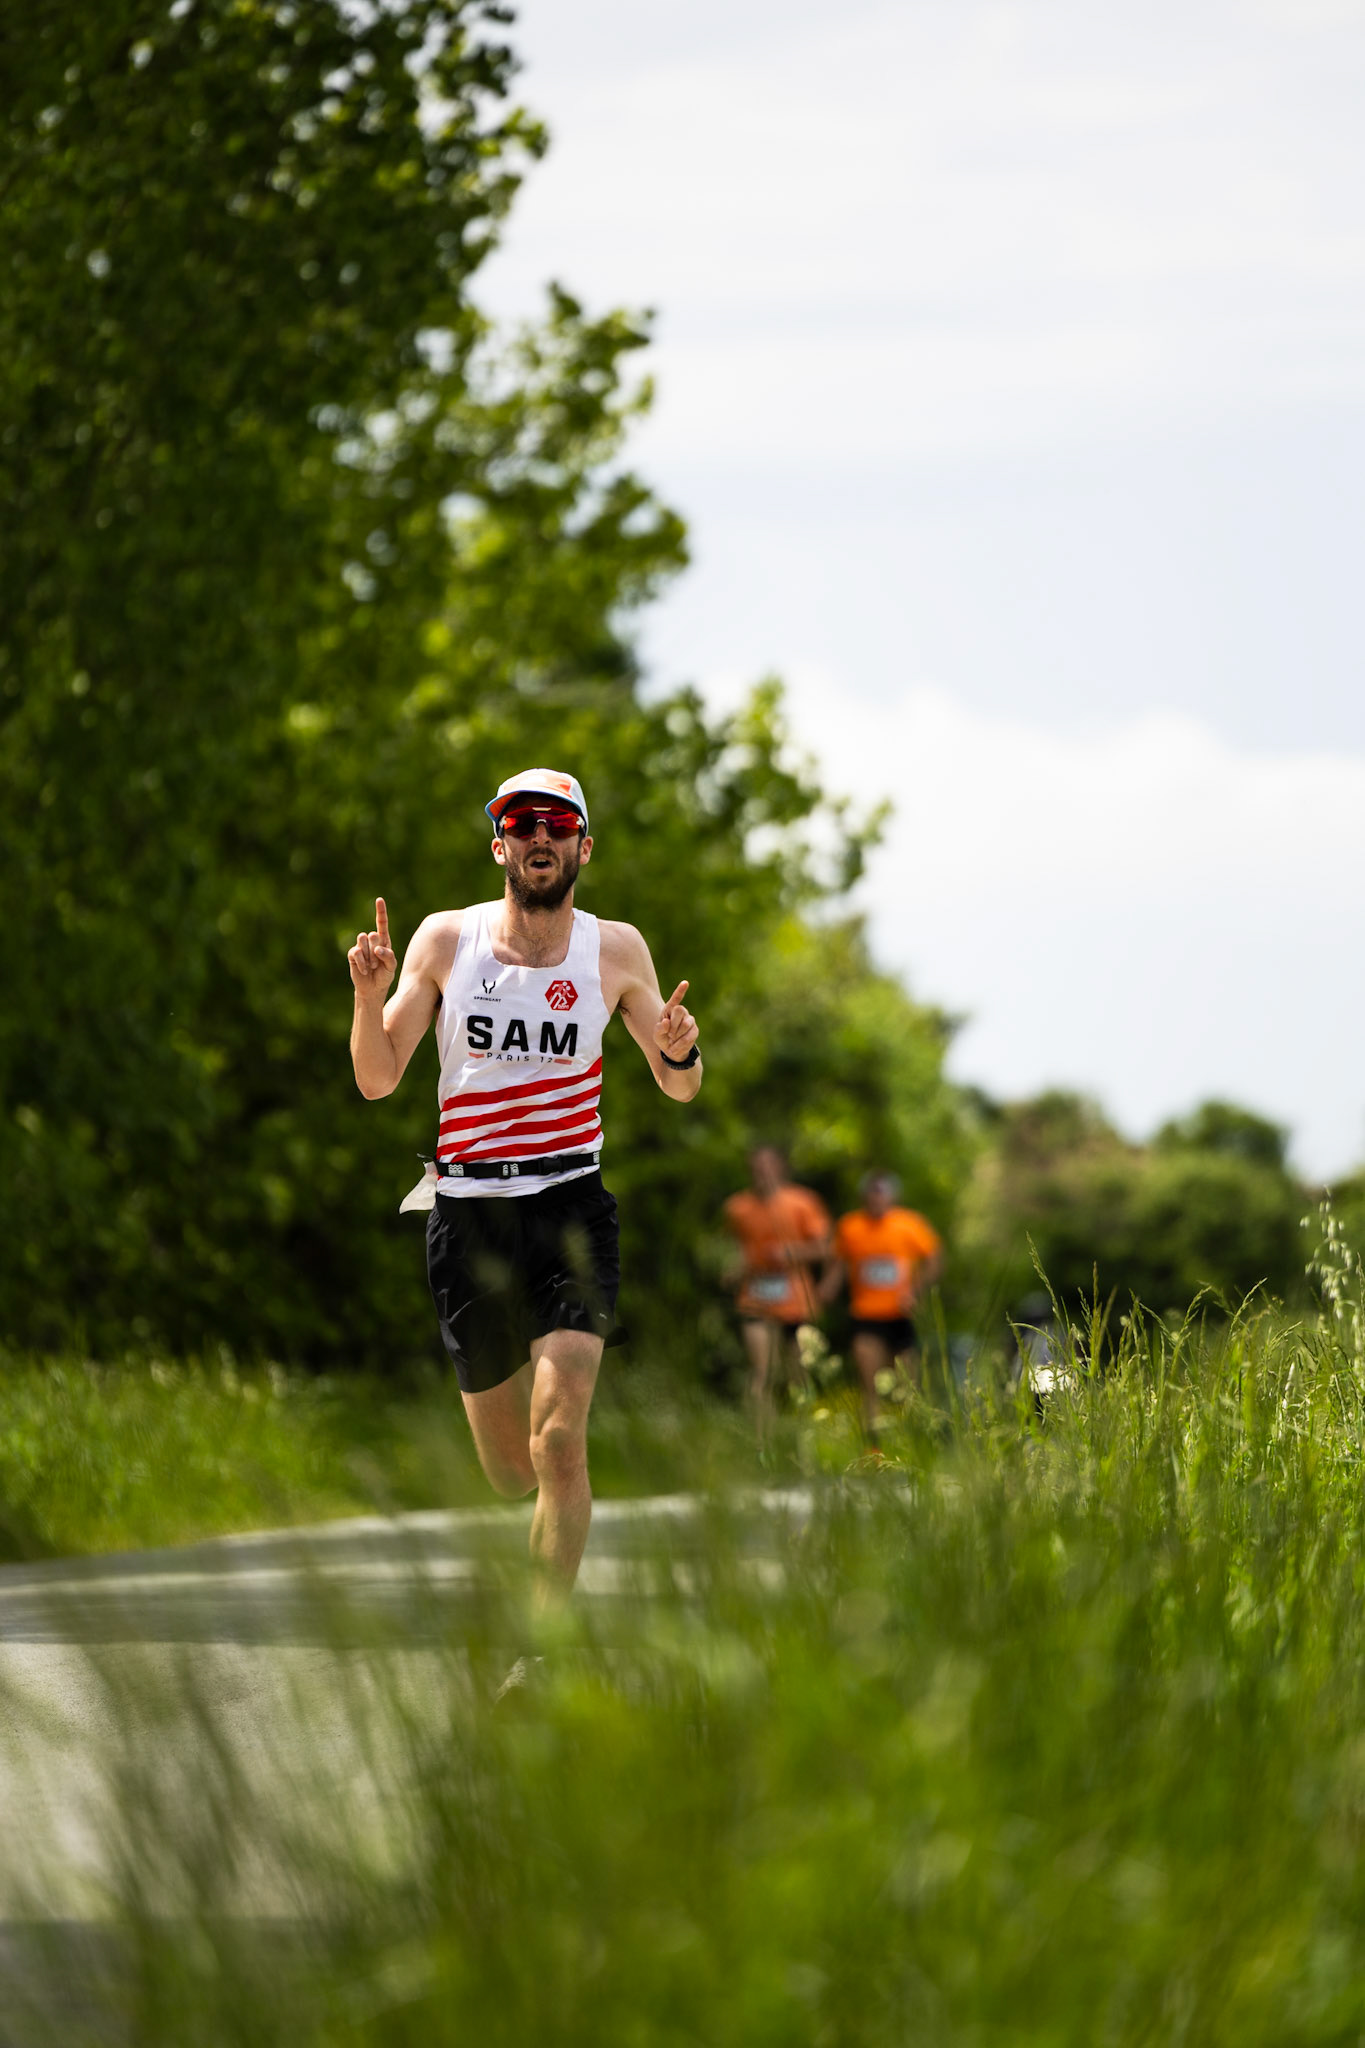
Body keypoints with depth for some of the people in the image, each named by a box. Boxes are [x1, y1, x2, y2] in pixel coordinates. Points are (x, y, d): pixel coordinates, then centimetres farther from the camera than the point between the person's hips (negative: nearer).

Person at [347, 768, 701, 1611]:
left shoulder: (615, 949, 3)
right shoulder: (446, 940, 2)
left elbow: (679, 1088, 12)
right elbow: (377, 1080, 4)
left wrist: (681, 1052, -12)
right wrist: (370, 994, -14)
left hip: (571, 1208, -1)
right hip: (468, 1216, 1)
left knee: (559, 1442, -19)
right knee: (510, 1471, 9)